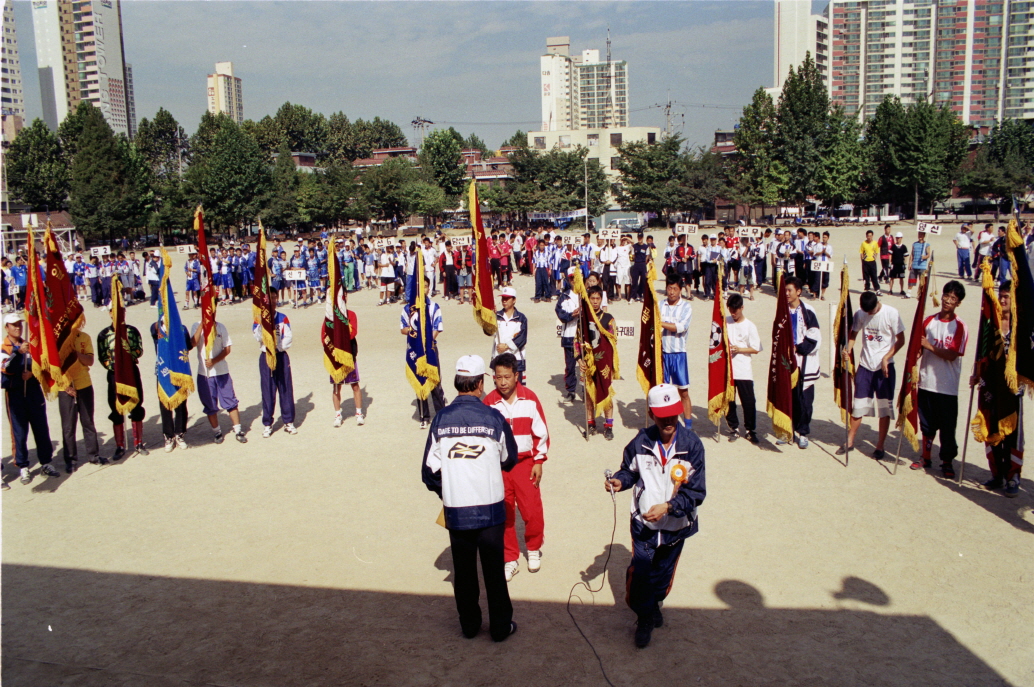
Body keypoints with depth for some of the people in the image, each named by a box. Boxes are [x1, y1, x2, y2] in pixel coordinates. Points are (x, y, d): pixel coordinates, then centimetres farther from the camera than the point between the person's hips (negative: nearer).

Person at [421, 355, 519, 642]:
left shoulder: (441, 419, -7)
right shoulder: (493, 418, -12)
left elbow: (430, 471, -3)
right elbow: (509, 460, 3)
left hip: (455, 510, 2)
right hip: (490, 508, -2)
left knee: (464, 570, 17)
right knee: (494, 570, 12)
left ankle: (469, 625, 30)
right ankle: (500, 627, 24)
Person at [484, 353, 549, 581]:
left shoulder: (530, 398, -5)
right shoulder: (489, 402, -6)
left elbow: (541, 432, 2)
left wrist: (539, 462, 0)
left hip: (525, 463, 0)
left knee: (532, 511, 2)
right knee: (504, 515, 7)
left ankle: (534, 549, 29)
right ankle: (510, 559, 23)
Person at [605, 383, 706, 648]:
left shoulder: (692, 444, -20)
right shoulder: (641, 442, -14)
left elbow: (695, 492, -18)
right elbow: (630, 469, 4)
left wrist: (668, 506, -29)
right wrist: (619, 481, -17)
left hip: (676, 525, 1)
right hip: (644, 522, 0)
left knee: (663, 573, 22)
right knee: (640, 574, 1)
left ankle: (654, 603, 53)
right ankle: (644, 617, 28)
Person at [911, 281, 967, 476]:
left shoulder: (960, 327, -7)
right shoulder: (929, 321, 5)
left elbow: (952, 355, -14)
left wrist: (930, 346, -18)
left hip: (948, 387, -3)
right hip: (926, 382, 3)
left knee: (947, 427, 4)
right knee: (927, 423, 14)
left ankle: (947, 462, 19)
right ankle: (926, 457, 29)